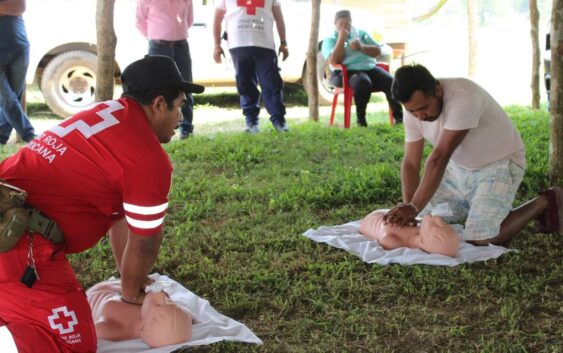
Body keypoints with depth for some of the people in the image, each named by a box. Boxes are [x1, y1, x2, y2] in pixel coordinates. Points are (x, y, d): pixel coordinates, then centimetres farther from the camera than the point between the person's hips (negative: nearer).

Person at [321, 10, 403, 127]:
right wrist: (341, 38, -9)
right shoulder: (330, 40, 7)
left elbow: (378, 51, 13)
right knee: (364, 83, -39)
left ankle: (399, 116, -21)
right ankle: (360, 119, -27)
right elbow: (334, 61, -10)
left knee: (391, 82, -23)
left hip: (370, 68, 5)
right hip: (347, 72, -4)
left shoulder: (361, 33, 20)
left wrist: (362, 47, -6)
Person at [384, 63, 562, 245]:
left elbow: (439, 158, -37)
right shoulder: (414, 109, -12)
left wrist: (414, 207, -38)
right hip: (460, 167, 7)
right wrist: (408, 207, -27)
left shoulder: (462, 98, -35)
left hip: (499, 163, -7)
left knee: (481, 238, -20)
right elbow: (411, 164, -11)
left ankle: (544, 203, 1)